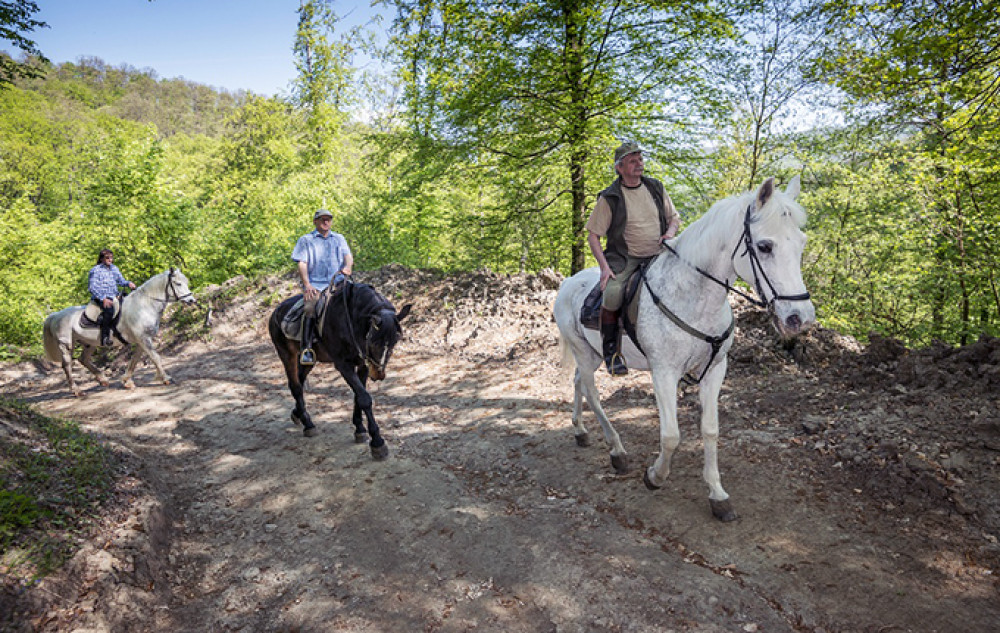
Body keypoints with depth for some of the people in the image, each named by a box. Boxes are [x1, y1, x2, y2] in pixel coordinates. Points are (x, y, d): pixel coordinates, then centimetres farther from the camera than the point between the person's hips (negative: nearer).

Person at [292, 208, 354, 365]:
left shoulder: (339, 238, 23)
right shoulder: (306, 240, 15)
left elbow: (348, 256, 9)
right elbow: (302, 264, 5)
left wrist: (348, 267, -15)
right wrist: (307, 284, -9)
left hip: (337, 282, 2)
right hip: (315, 284, -2)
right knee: (310, 308, -30)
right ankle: (306, 349, -31)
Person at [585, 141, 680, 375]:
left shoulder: (656, 188, 10)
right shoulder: (610, 198, -3)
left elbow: (674, 217, 21)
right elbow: (593, 235, -3)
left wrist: (670, 232, -4)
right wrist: (604, 266, -15)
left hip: (657, 257, 4)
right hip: (624, 259, -4)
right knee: (612, 295, -31)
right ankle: (610, 350, -9)